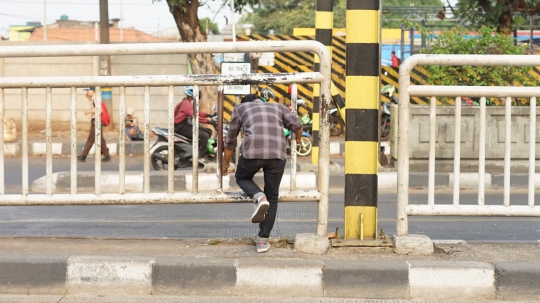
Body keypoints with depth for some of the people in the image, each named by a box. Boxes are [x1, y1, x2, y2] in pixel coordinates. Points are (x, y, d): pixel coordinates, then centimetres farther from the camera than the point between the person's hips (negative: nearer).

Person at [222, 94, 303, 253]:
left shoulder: (240, 108, 25)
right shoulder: (278, 107, 28)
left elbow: (230, 140, 28)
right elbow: (296, 124, 12)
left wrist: (225, 163, 40)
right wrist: (298, 138, 34)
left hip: (252, 151, -2)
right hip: (278, 153, 2)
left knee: (242, 177, 28)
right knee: (272, 197, 17)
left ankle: (259, 198, -2)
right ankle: (263, 241, 15)